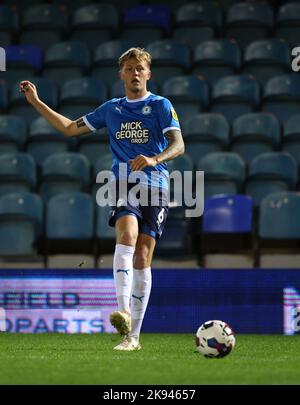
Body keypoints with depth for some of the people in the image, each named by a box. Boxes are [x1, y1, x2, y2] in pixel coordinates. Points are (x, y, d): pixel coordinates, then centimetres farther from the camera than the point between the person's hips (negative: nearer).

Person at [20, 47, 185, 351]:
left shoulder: (160, 106, 5)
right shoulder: (111, 109, 17)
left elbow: (178, 144, -7)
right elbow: (70, 128, 27)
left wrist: (155, 159, -27)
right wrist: (36, 103, 25)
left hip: (155, 188, -1)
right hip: (123, 186, 1)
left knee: (142, 258, -4)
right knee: (127, 235, -28)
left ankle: (133, 335, 0)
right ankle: (123, 312, -42)